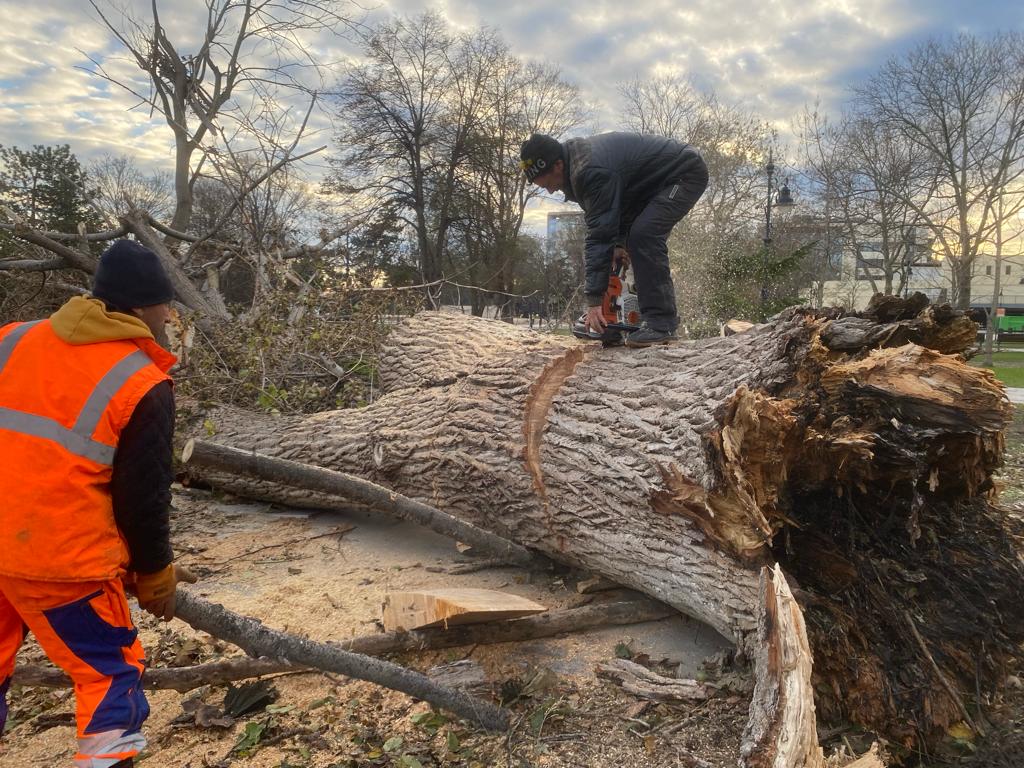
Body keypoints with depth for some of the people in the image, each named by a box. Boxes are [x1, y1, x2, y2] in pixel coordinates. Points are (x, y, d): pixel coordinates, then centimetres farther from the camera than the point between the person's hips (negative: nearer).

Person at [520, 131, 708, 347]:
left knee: (643, 234, -26)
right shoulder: (577, 158, 0)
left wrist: (593, 300, -32)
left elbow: (600, 234, -33)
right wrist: (620, 243, -5)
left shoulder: (591, 172, -32)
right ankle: (665, 317, 12)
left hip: (686, 175, -10)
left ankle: (661, 324, -23)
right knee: (640, 238, 8)